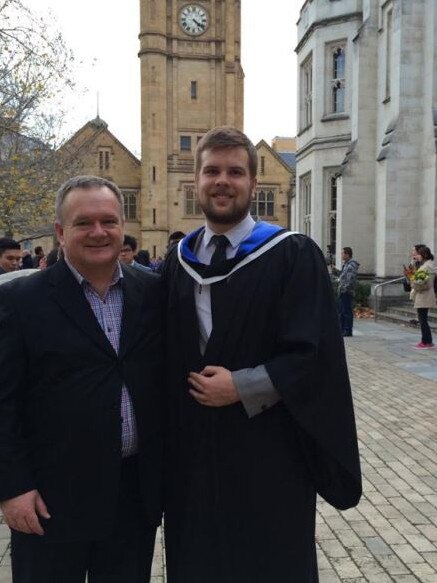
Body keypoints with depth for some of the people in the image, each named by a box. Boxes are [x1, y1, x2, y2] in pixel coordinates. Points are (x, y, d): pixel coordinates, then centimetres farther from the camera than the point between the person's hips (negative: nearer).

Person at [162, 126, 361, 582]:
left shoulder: (293, 255, -10)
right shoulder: (177, 261, 6)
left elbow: (314, 354, -14)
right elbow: (168, 352, 10)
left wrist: (240, 387, -19)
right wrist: (167, 433, 3)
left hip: (268, 451, -4)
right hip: (191, 450, 4)